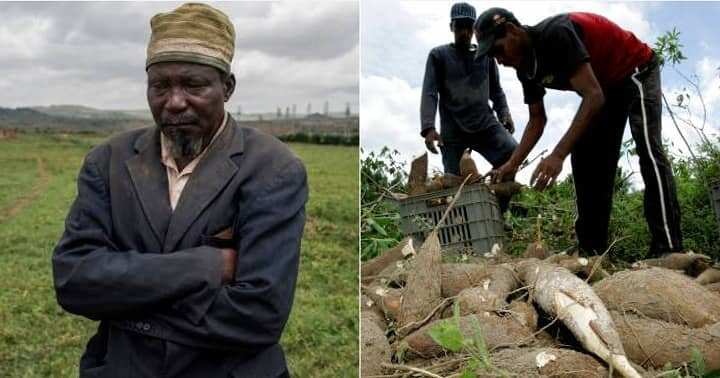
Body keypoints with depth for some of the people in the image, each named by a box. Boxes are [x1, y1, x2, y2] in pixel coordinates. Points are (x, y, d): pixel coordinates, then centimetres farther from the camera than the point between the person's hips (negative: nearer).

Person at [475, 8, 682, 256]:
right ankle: (592, 252, -1)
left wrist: (558, 155, -44)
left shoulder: (556, 33, -33)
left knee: (648, 148, -25)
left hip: (636, 70, -8)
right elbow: (537, 119, 1)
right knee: (584, 159, -2)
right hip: (604, 86, 9)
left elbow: (593, 96, -39)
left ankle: (668, 251, -29)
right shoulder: (525, 67, -7)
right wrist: (512, 164, -11)